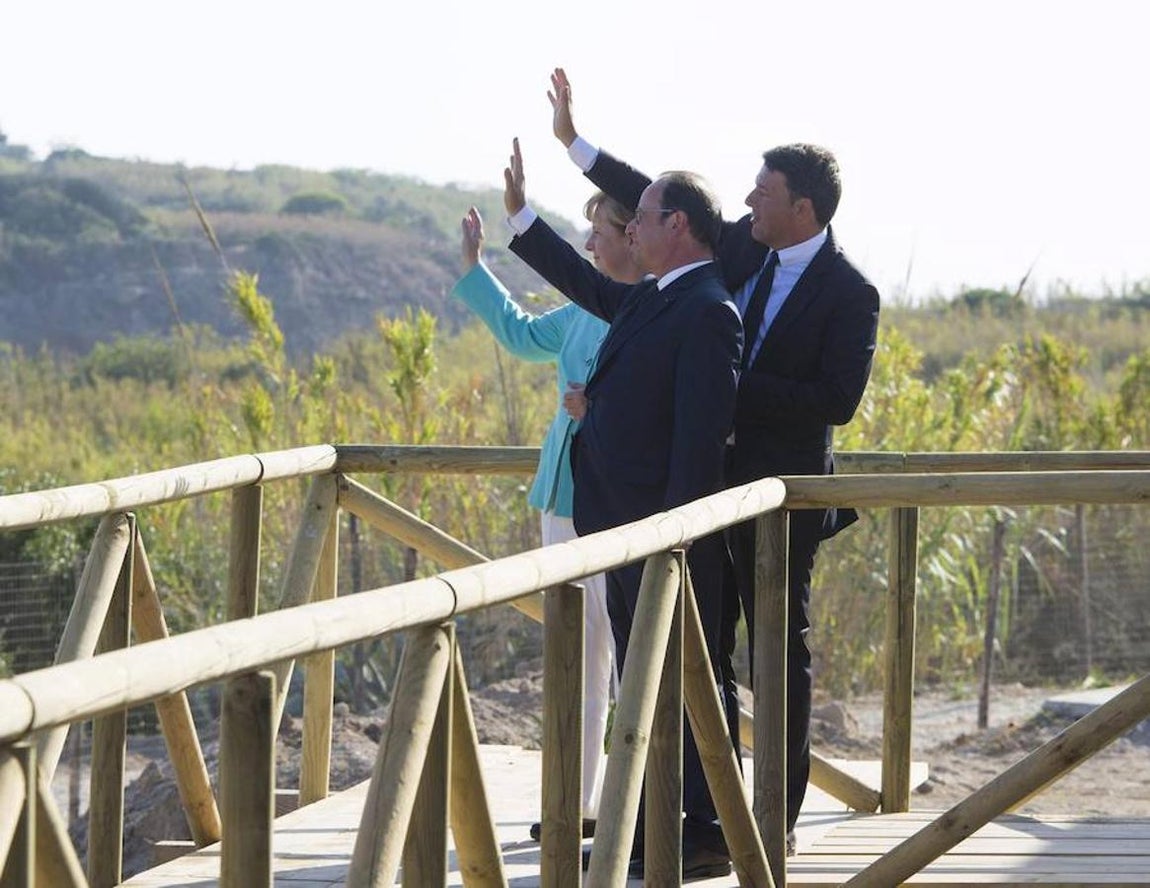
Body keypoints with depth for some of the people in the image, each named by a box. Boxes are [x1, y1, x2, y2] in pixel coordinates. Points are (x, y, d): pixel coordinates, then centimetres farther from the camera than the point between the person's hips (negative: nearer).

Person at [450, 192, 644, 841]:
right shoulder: (590, 309, 13)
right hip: (567, 497, 9)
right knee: (579, 657, 13)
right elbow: (523, 332, 32)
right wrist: (474, 269, 36)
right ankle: (581, 802, 21)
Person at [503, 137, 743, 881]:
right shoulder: (649, 300, 14)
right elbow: (589, 287, 35)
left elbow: (702, 432, -21)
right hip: (623, 527, 10)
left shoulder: (709, 312, -16)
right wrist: (520, 216, 36)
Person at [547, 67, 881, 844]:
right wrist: (576, 144, 12)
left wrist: (739, 388, -20)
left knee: (781, 648, 2)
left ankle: (781, 815, 9)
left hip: (780, 490, -7)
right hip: (710, 479, 7)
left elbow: (839, 400, -20)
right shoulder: (742, 249, 4)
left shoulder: (849, 294, -14)